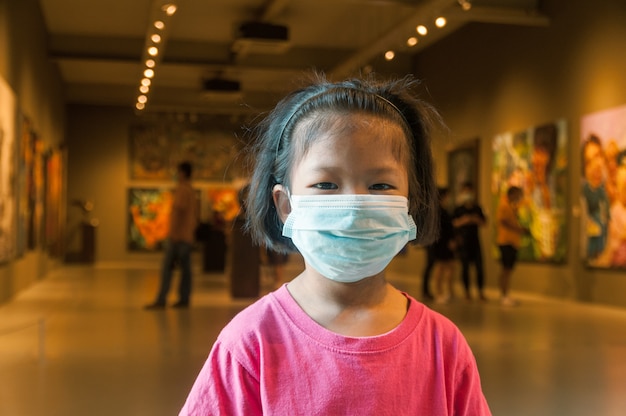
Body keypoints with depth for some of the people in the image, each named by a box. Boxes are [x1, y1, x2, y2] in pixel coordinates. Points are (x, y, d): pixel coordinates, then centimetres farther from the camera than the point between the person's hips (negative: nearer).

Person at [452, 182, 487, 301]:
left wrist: (476, 219, -10)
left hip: (475, 240, 2)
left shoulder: (477, 208, 10)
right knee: (465, 267, 2)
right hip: (463, 241, -2)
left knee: (479, 266, -2)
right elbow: (454, 223, -5)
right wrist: (463, 220, -20)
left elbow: (484, 223, 9)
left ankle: (481, 292, 4)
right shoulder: (458, 209, 3)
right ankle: (467, 291, 11)